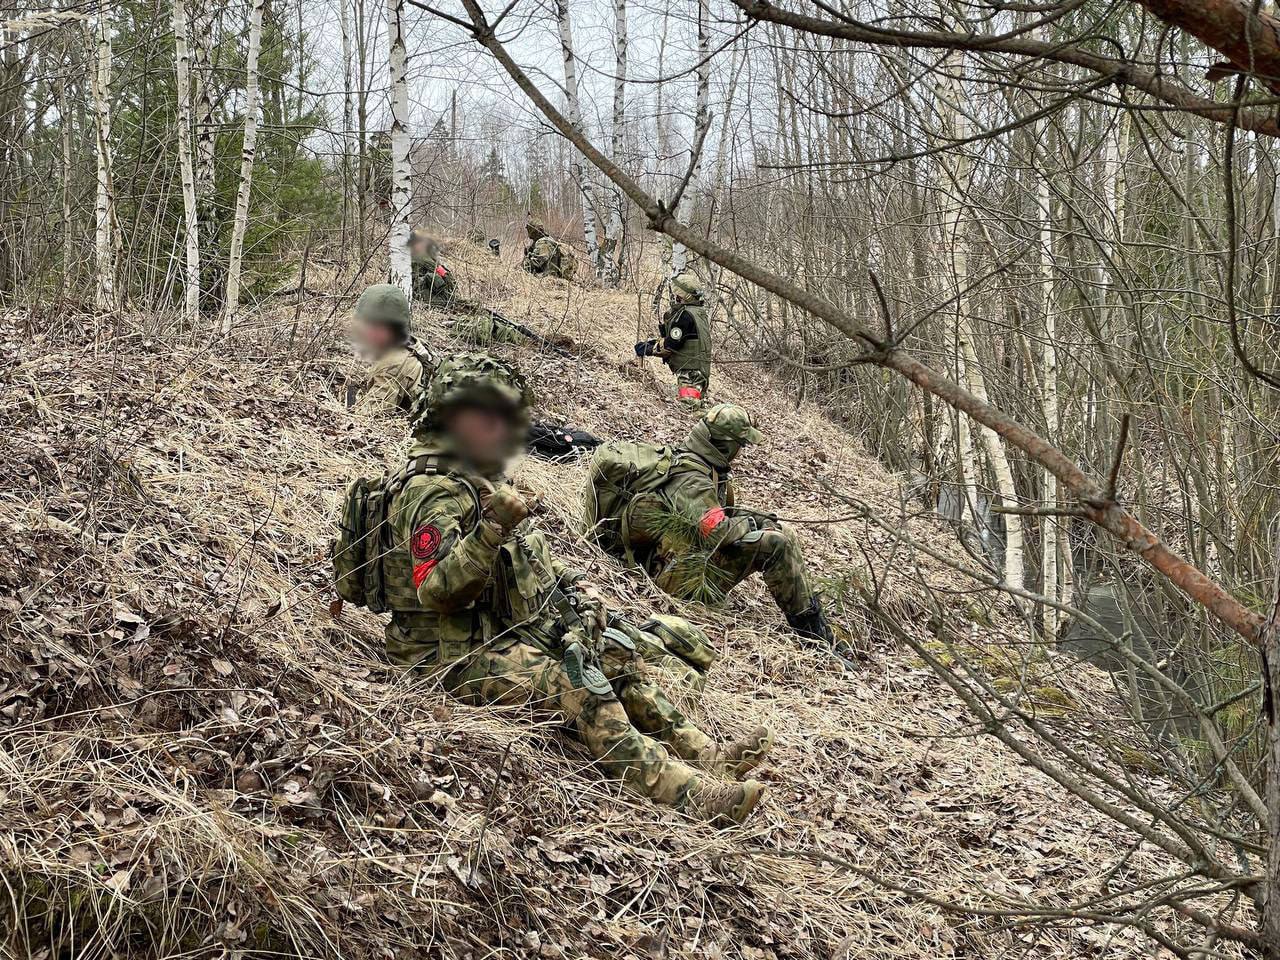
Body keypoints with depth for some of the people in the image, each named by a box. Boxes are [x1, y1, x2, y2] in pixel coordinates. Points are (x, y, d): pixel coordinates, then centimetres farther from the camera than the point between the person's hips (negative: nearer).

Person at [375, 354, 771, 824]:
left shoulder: (481, 481, 15)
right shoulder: (433, 491, -17)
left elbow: (521, 560, 28)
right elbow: (436, 589, -29)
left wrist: (570, 582, 12)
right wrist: (491, 528, -38)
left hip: (503, 634, 10)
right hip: (459, 656, -10)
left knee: (615, 656, 7)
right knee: (576, 686, -27)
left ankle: (706, 754, 3)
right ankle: (687, 793, -34)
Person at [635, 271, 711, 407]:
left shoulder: (685, 316, -17)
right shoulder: (699, 311, 14)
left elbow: (670, 345, -16)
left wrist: (648, 349, -2)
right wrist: (652, 343, 12)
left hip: (689, 372, -11)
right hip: (701, 371, 11)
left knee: (689, 405, -18)